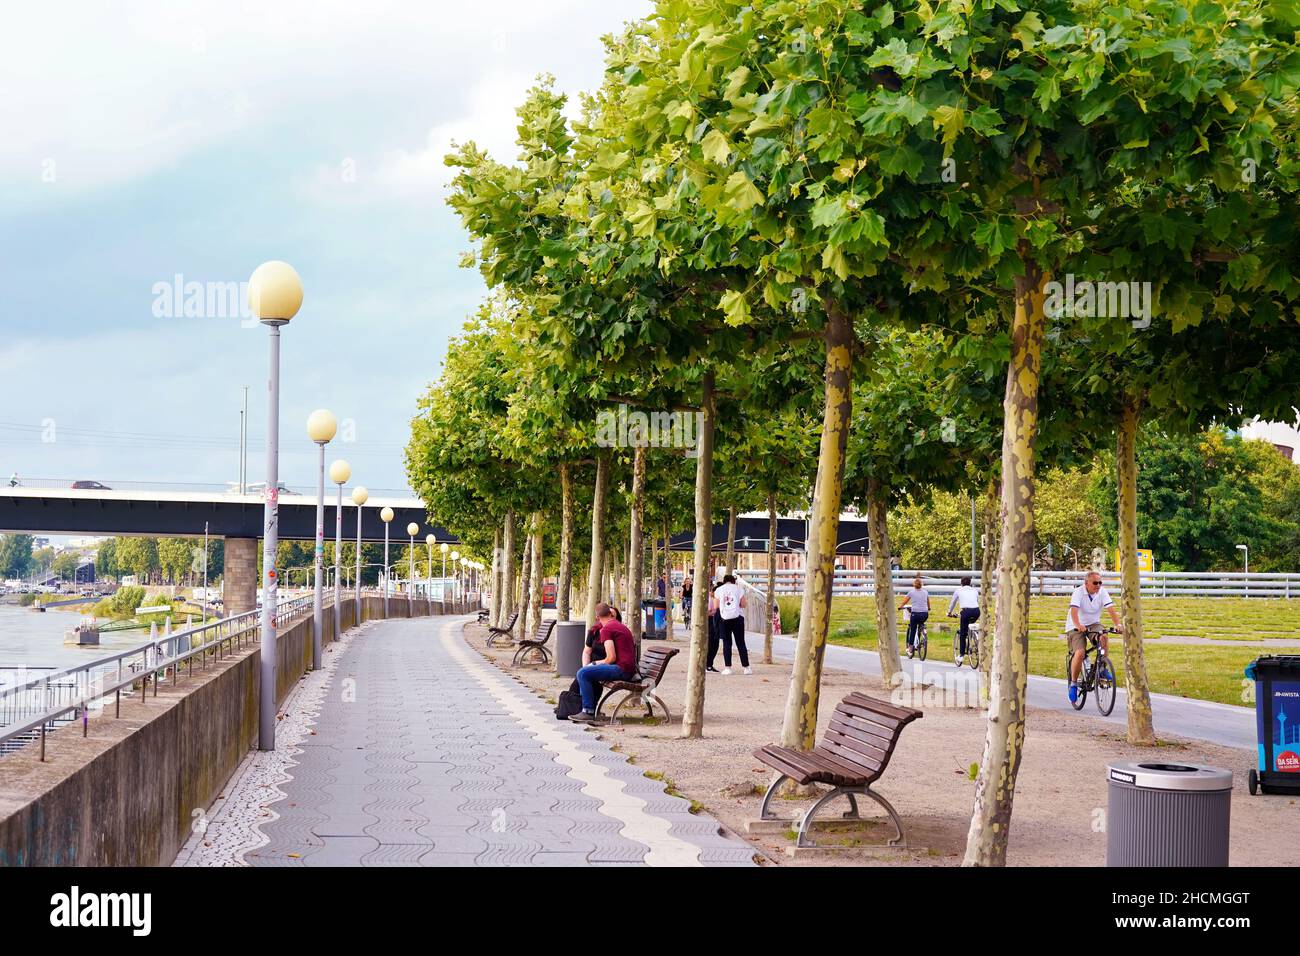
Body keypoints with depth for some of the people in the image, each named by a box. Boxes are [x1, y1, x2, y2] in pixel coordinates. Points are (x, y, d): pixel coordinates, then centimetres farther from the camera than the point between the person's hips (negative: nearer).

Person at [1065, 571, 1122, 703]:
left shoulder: (1102, 592, -8)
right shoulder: (1078, 592, -18)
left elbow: (1111, 609, -19)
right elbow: (1074, 610, -32)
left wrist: (1118, 624, -36)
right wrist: (1078, 625, -50)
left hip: (1093, 624, 3)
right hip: (1076, 627, -3)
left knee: (1104, 638, -29)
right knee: (1080, 653, -23)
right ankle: (1073, 684, -5)